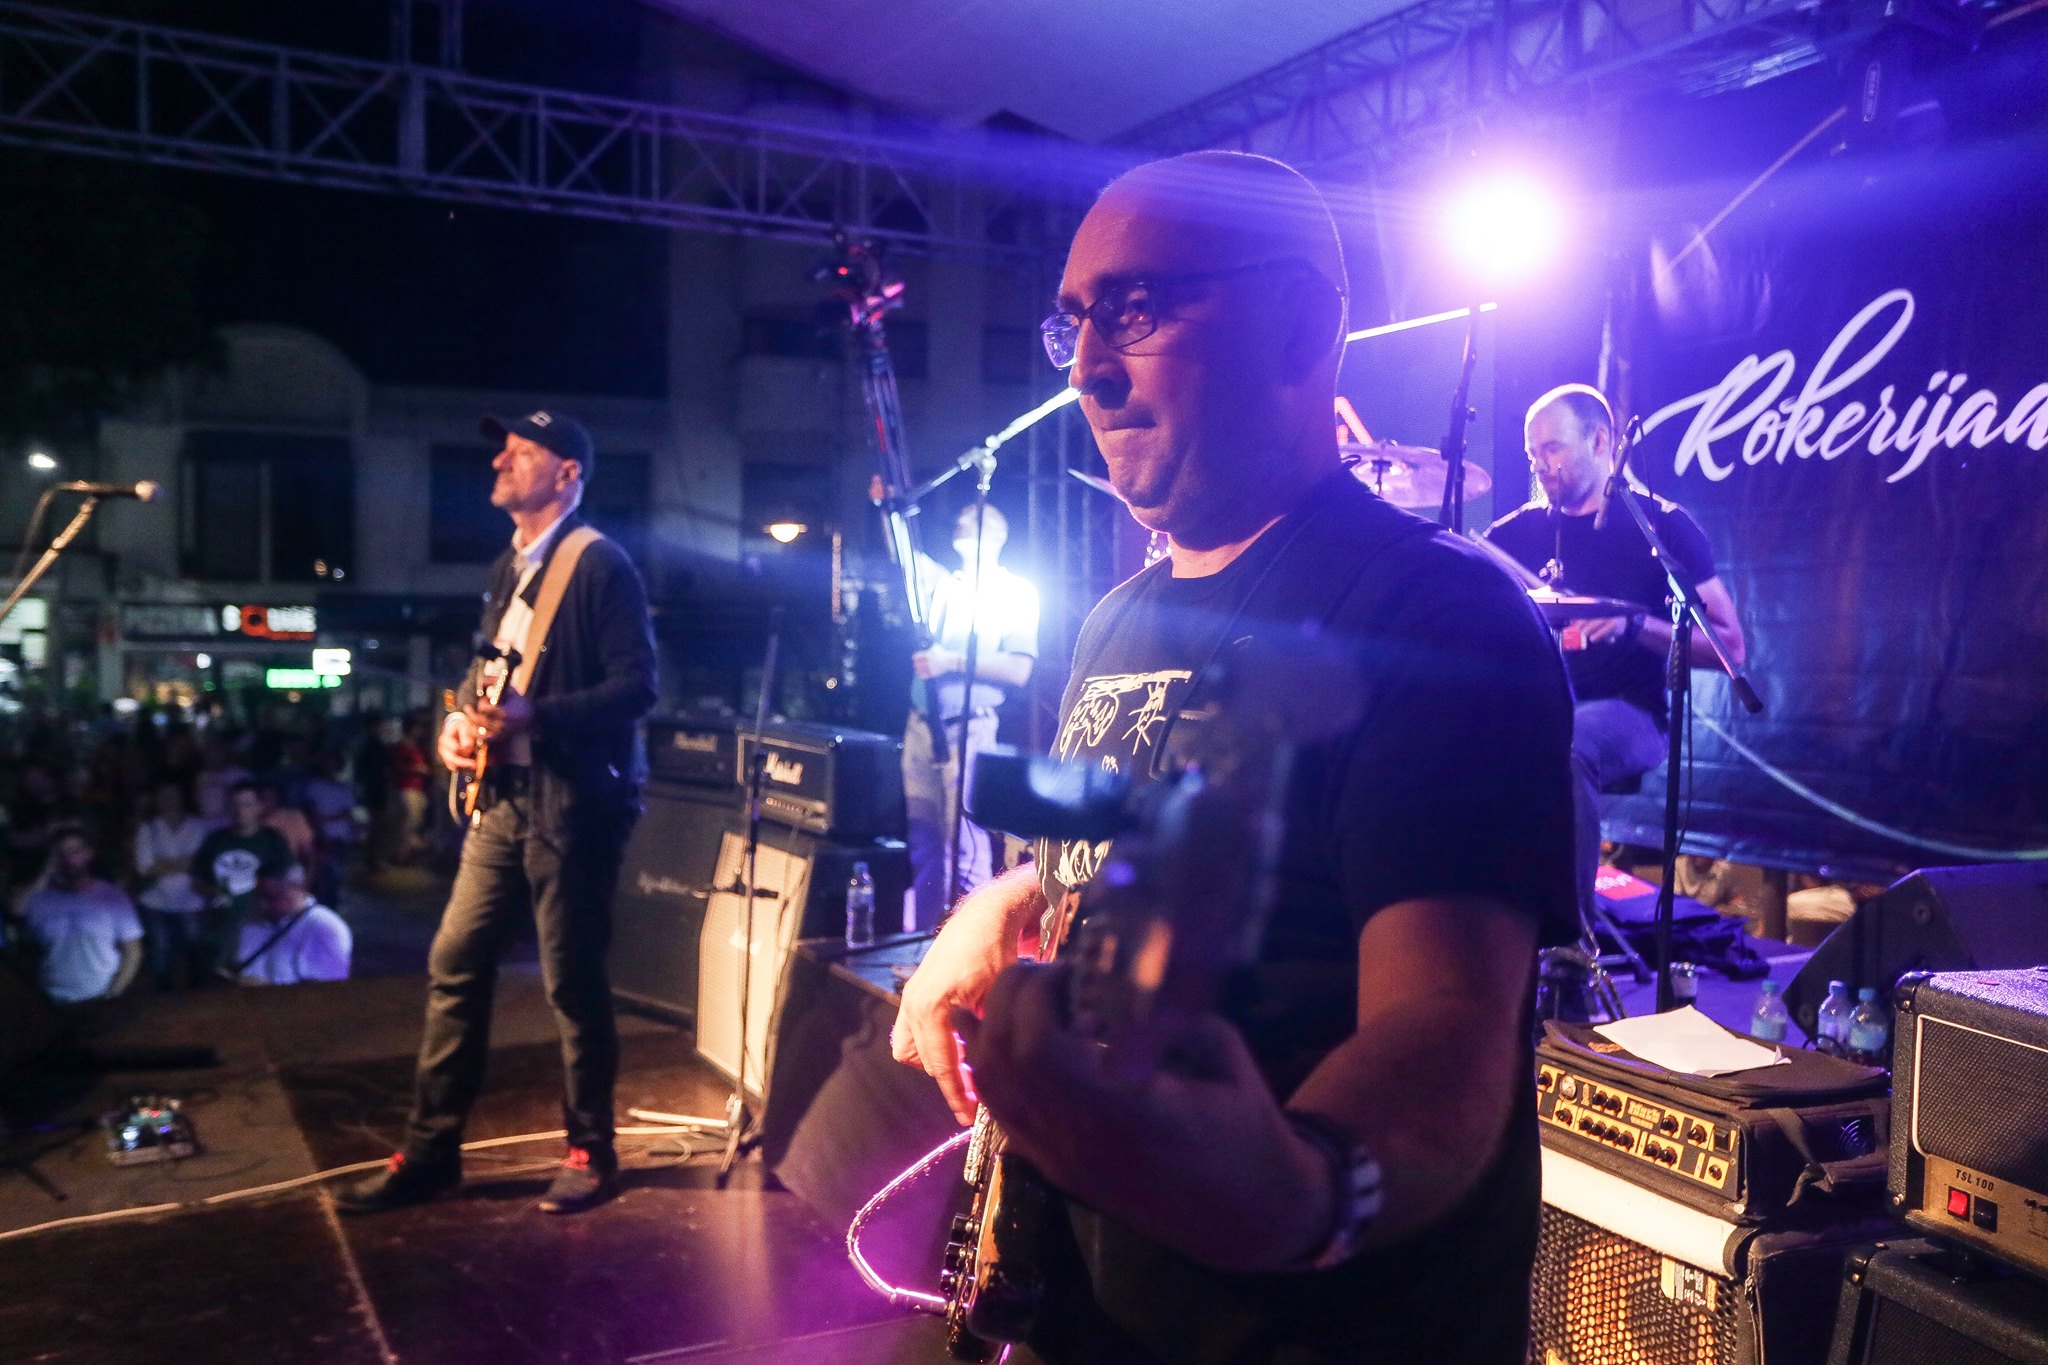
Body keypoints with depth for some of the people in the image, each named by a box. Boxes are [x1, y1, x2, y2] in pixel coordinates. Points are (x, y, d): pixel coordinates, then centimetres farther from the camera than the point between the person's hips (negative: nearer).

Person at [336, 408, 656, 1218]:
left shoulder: (600, 564, -10)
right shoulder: (510, 568, 16)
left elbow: (636, 685, -16)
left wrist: (534, 717, -25)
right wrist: (459, 718, 5)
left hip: (574, 801, -8)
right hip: (504, 797, 8)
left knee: (572, 981, 0)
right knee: (454, 966, 9)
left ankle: (591, 1153, 17)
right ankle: (431, 1149, 21)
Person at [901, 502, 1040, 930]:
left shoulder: (1016, 592, 1)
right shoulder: (942, 582, 18)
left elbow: (1018, 670, -8)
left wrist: (954, 661, -14)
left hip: (969, 726, -5)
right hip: (922, 722, 5)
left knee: (965, 841, -10)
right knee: (922, 839, 5)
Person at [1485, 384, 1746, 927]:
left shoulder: (1660, 525, 2)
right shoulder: (1517, 531, 14)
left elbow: (1730, 648, -3)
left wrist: (1636, 625, -19)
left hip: (1624, 713, -4)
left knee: (1559, 745, -38)